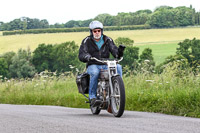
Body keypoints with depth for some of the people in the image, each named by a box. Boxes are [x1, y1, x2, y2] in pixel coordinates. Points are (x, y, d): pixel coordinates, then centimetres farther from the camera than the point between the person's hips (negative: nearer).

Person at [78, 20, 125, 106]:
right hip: (92, 66, -3)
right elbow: (81, 55, -9)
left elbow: (114, 51, -1)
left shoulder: (107, 40, 9)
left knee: (118, 67, -26)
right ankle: (92, 97, -29)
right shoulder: (87, 41, 2)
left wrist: (119, 52, -27)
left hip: (105, 65, 3)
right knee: (95, 72, -38)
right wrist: (87, 57, -33)